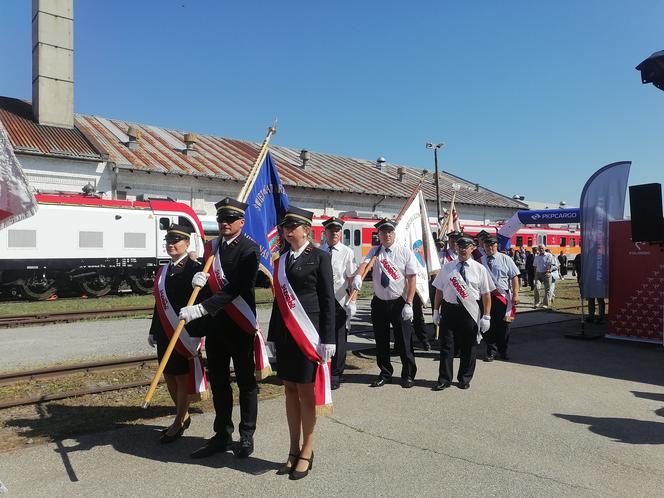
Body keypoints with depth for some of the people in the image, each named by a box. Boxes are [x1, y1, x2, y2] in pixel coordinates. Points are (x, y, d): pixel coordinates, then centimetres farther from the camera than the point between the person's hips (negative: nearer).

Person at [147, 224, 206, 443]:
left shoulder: (195, 269, -10)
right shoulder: (163, 271, 13)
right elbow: (159, 303, 17)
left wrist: (195, 335, -20)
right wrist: (154, 332, 17)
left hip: (184, 333, -7)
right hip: (165, 333, 8)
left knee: (183, 376, 4)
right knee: (169, 376, 14)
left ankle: (179, 423, 17)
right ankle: (184, 416, 30)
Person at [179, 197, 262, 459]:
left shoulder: (249, 249, -11)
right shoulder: (211, 247, 10)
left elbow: (236, 288, -21)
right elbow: (206, 286, 12)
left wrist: (200, 309, -26)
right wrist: (199, 280, -12)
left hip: (240, 327, -6)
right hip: (215, 325, 6)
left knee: (246, 381, 8)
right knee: (218, 381, 13)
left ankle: (246, 436, 22)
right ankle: (222, 435, 27)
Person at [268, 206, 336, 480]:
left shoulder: (320, 257, -4)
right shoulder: (281, 260, 12)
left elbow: (328, 300, -7)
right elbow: (278, 299, 15)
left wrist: (328, 339, -11)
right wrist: (273, 336, 14)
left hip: (308, 332, -5)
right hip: (285, 333, 5)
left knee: (306, 391, 2)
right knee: (290, 389, 11)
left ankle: (307, 451, 18)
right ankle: (294, 449, 24)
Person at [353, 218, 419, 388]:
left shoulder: (405, 252, -4)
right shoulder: (375, 252, 4)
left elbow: (412, 279, -8)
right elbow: (364, 264, -15)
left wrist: (408, 304, -14)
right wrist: (357, 276, -38)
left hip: (400, 303, -3)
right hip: (379, 302, 3)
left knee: (404, 342, 3)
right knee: (381, 341, 13)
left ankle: (408, 375, 22)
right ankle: (385, 374, 30)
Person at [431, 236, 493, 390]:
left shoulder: (479, 269, 0)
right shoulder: (447, 268, 7)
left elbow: (486, 294, -2)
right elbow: (439, 290, 9)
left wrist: (486, 317, -6)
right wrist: (436, 311, 5)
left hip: (470, 312, -1)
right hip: (449, 309, 1)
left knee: (468, 347, 9)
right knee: (446, 346, 3)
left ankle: (465, 379, 25)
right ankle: (444, 379, 13)